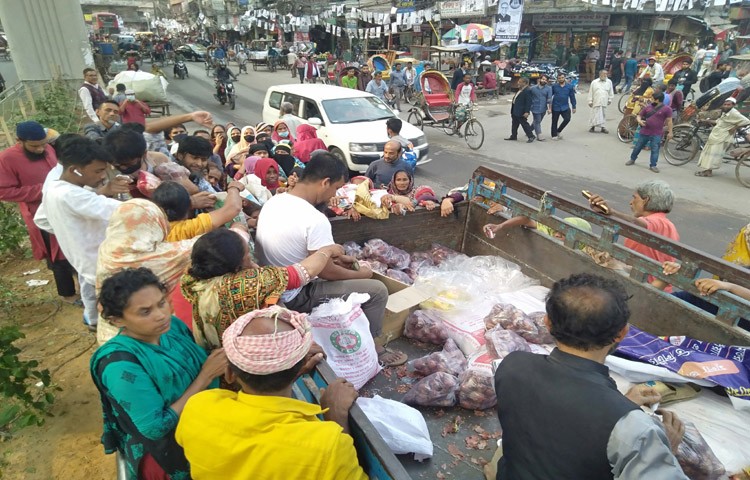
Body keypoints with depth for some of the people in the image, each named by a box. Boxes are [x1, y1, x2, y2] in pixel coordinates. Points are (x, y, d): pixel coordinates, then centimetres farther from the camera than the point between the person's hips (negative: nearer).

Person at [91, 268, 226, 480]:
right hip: (164, 452, -6)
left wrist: (224, 366, -14)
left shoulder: (172, 324, -8)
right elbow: (156, 428, -24)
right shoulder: (120, 364, -25)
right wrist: (206, 376, -24)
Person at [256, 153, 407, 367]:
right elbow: (325, 272, -18)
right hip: (295, 297, -9)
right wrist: (361, 274, 0)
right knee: (377, 290, -5)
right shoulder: (315, 219, -27)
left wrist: (336, 258, 14)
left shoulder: (274, 201, 1)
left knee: (340, 269, 27)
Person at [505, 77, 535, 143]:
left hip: (521, 112, -10)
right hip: (515, 111, 10)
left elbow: (528, 102, -22)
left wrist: (526, 112, -25)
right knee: (514, 124, 17)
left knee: (524, 124, -3)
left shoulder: (527, 91, -19)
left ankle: (531, 136, 7)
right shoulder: (520, 90, 12)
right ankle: (513, 136, 29)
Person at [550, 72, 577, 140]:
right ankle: (554, 135, 19)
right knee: (554, 121, 6)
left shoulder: (569, 87, 2)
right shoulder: (554, 86, -2)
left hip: (565, 107, 1)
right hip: (555, 107, -1)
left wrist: (574, 107, 7)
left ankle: (558, 131, 10)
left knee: (567, 119, -11)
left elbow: (572, 97, 7)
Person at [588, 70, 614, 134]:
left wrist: (610, 99, 10)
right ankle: (593, 126, 10)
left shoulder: (609, 82, 9)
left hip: (604, 102, 2)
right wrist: (590, 101, 2)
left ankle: (602, 127, 8)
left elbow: (611, 92, 15)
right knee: (595, 115, -2)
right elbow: (590, 92, 5)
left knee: (603, 115, 3)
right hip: (596, 102, -2)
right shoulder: (594, 82, 5)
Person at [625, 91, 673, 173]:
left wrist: (670, 132, -7)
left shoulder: (666, 109, -5)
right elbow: (639, 116, 13)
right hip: (644, 132, 4)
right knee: (638, 147, 14)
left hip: (657, 134, -4)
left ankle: (653, 166, 6)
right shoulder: (648, 107, 6)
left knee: (655, 150, -1)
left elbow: (669, 121, -5)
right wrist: (639, 121, -9)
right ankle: (632, 159, 33)